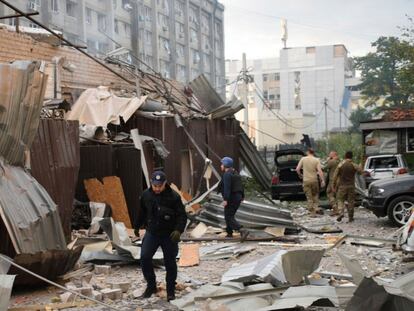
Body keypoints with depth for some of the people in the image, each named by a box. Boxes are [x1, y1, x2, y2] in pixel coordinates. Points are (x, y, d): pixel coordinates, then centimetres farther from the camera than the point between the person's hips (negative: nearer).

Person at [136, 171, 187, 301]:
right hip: (151, 233, 3)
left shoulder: (174, 196, -15)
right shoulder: (146, 195, -3)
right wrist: (138, 226, 22)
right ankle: (151, 285, 11)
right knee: (144, 257, -9)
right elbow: (142, 212, 14)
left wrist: (178, 230, -28)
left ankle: (171, 290, 22)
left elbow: (182, 216, -13)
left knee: (170, 262, 5)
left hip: (169, 235, -3)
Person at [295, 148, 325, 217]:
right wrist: (323, 180, -10)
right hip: (314, 180, 0)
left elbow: (297, 169, -2)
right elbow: (320, 171, -10)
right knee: (315, 194, 20)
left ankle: (312, 212, 4)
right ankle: (316, 207, 5)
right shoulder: (316, 160, -1)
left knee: (309, 197, 4)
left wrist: (300, 175, 16)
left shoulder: (303, 159, 0)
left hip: (306, 181, 0)